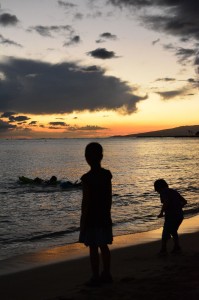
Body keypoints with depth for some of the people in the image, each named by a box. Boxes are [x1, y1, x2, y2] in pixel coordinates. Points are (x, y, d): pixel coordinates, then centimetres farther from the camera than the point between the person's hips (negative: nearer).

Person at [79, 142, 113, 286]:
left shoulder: (87, 178, -17)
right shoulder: (107, 174, 1)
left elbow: (86, 201, -15)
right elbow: (109, 197, 8)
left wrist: (83, 221, -8)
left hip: (91, 219, -6)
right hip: (104, 217, 6)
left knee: (93, 248, 3)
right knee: (104, 246, 15)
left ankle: (96, 277, 9)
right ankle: (106, 274, 24)